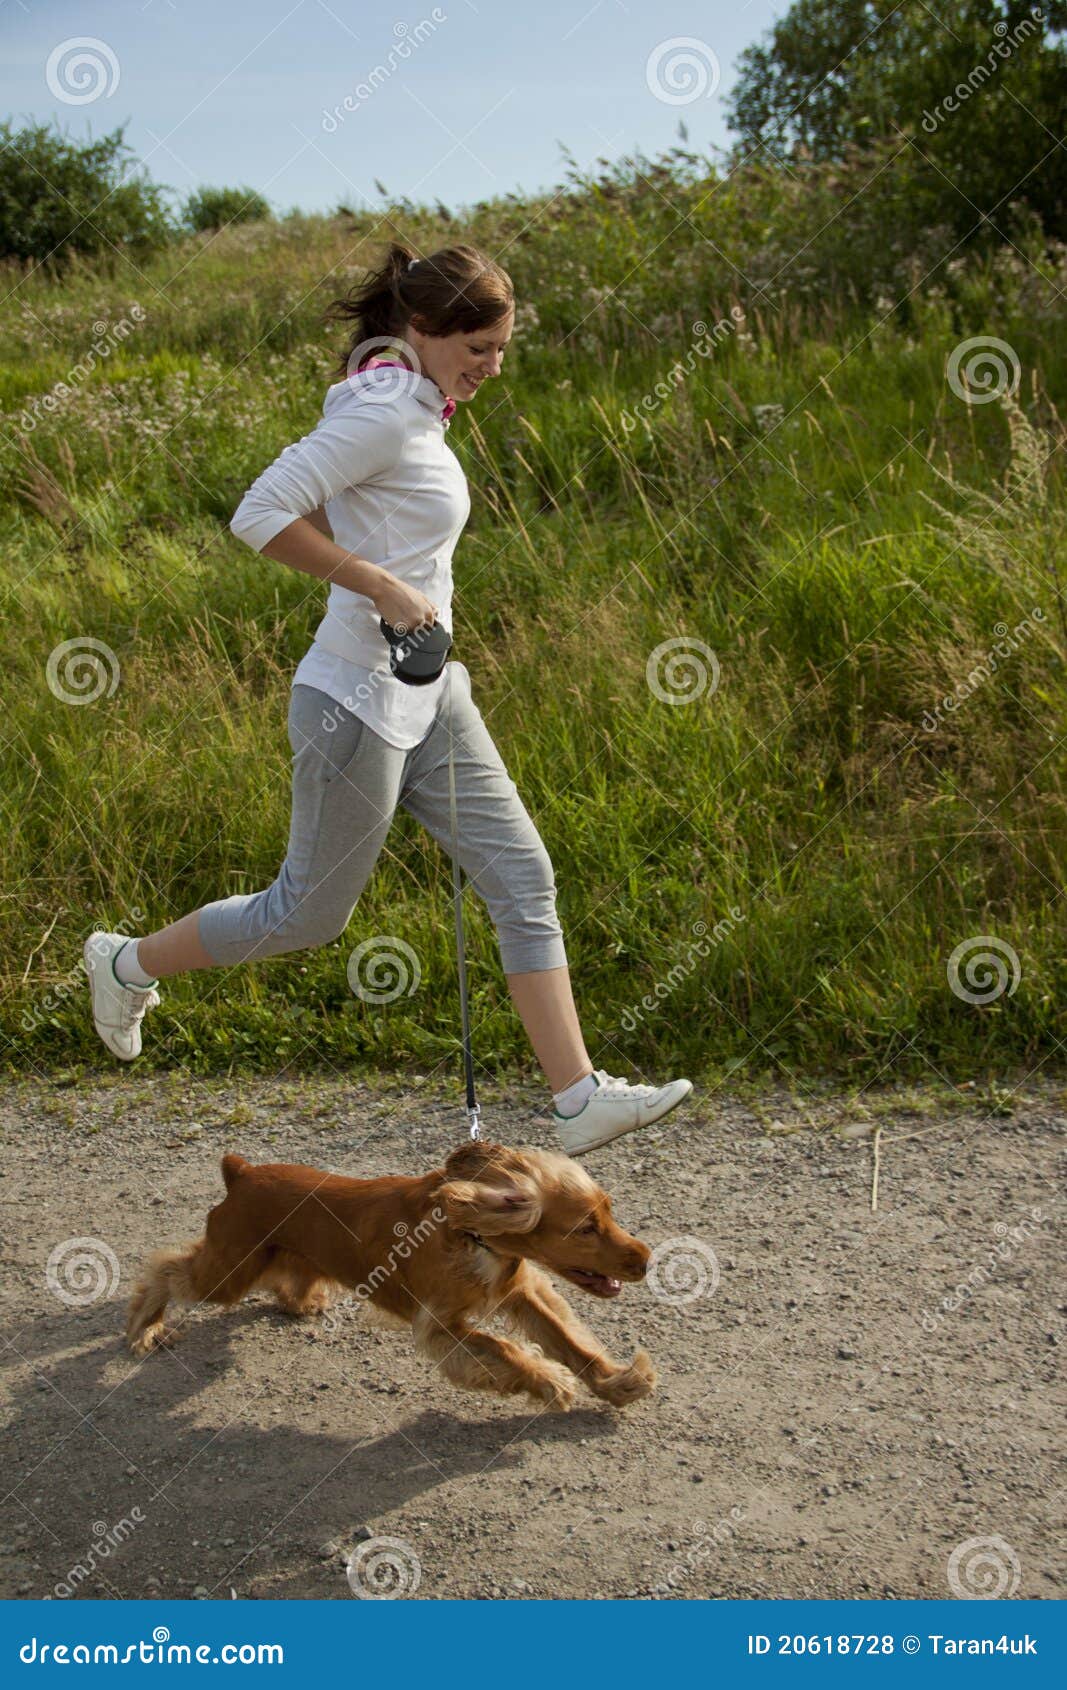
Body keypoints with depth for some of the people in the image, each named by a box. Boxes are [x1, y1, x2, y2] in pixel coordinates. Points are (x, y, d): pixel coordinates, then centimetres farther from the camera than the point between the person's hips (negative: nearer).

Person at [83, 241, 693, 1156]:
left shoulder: (415, 407, 11)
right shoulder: (384, 412, -17)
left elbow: (308, 483, 21)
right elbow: (260, 515, -23)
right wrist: (383, 589, -22)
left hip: (426, 698, 10)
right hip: (358, 701, -9)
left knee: (522, 877, 3)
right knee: (311, 914, 6)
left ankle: (579, 1097, 5)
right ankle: (130, 963, 30)